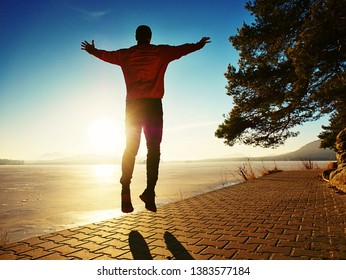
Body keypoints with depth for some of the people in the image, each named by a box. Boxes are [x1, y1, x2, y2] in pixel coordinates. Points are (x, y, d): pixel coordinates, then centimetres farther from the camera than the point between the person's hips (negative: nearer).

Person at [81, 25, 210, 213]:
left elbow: (106, 54, 32)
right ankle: (149, 193, -14)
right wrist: (199, 45, 41)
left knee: (130, 148, 3)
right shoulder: (161, 52, 9)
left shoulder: (125, 54, 15)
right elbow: (183, 49, 22)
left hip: (133, 105, 2)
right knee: (153, 149, -3)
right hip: (153, 104, -2)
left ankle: (126, 194, -6)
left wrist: (91, 50, 53)